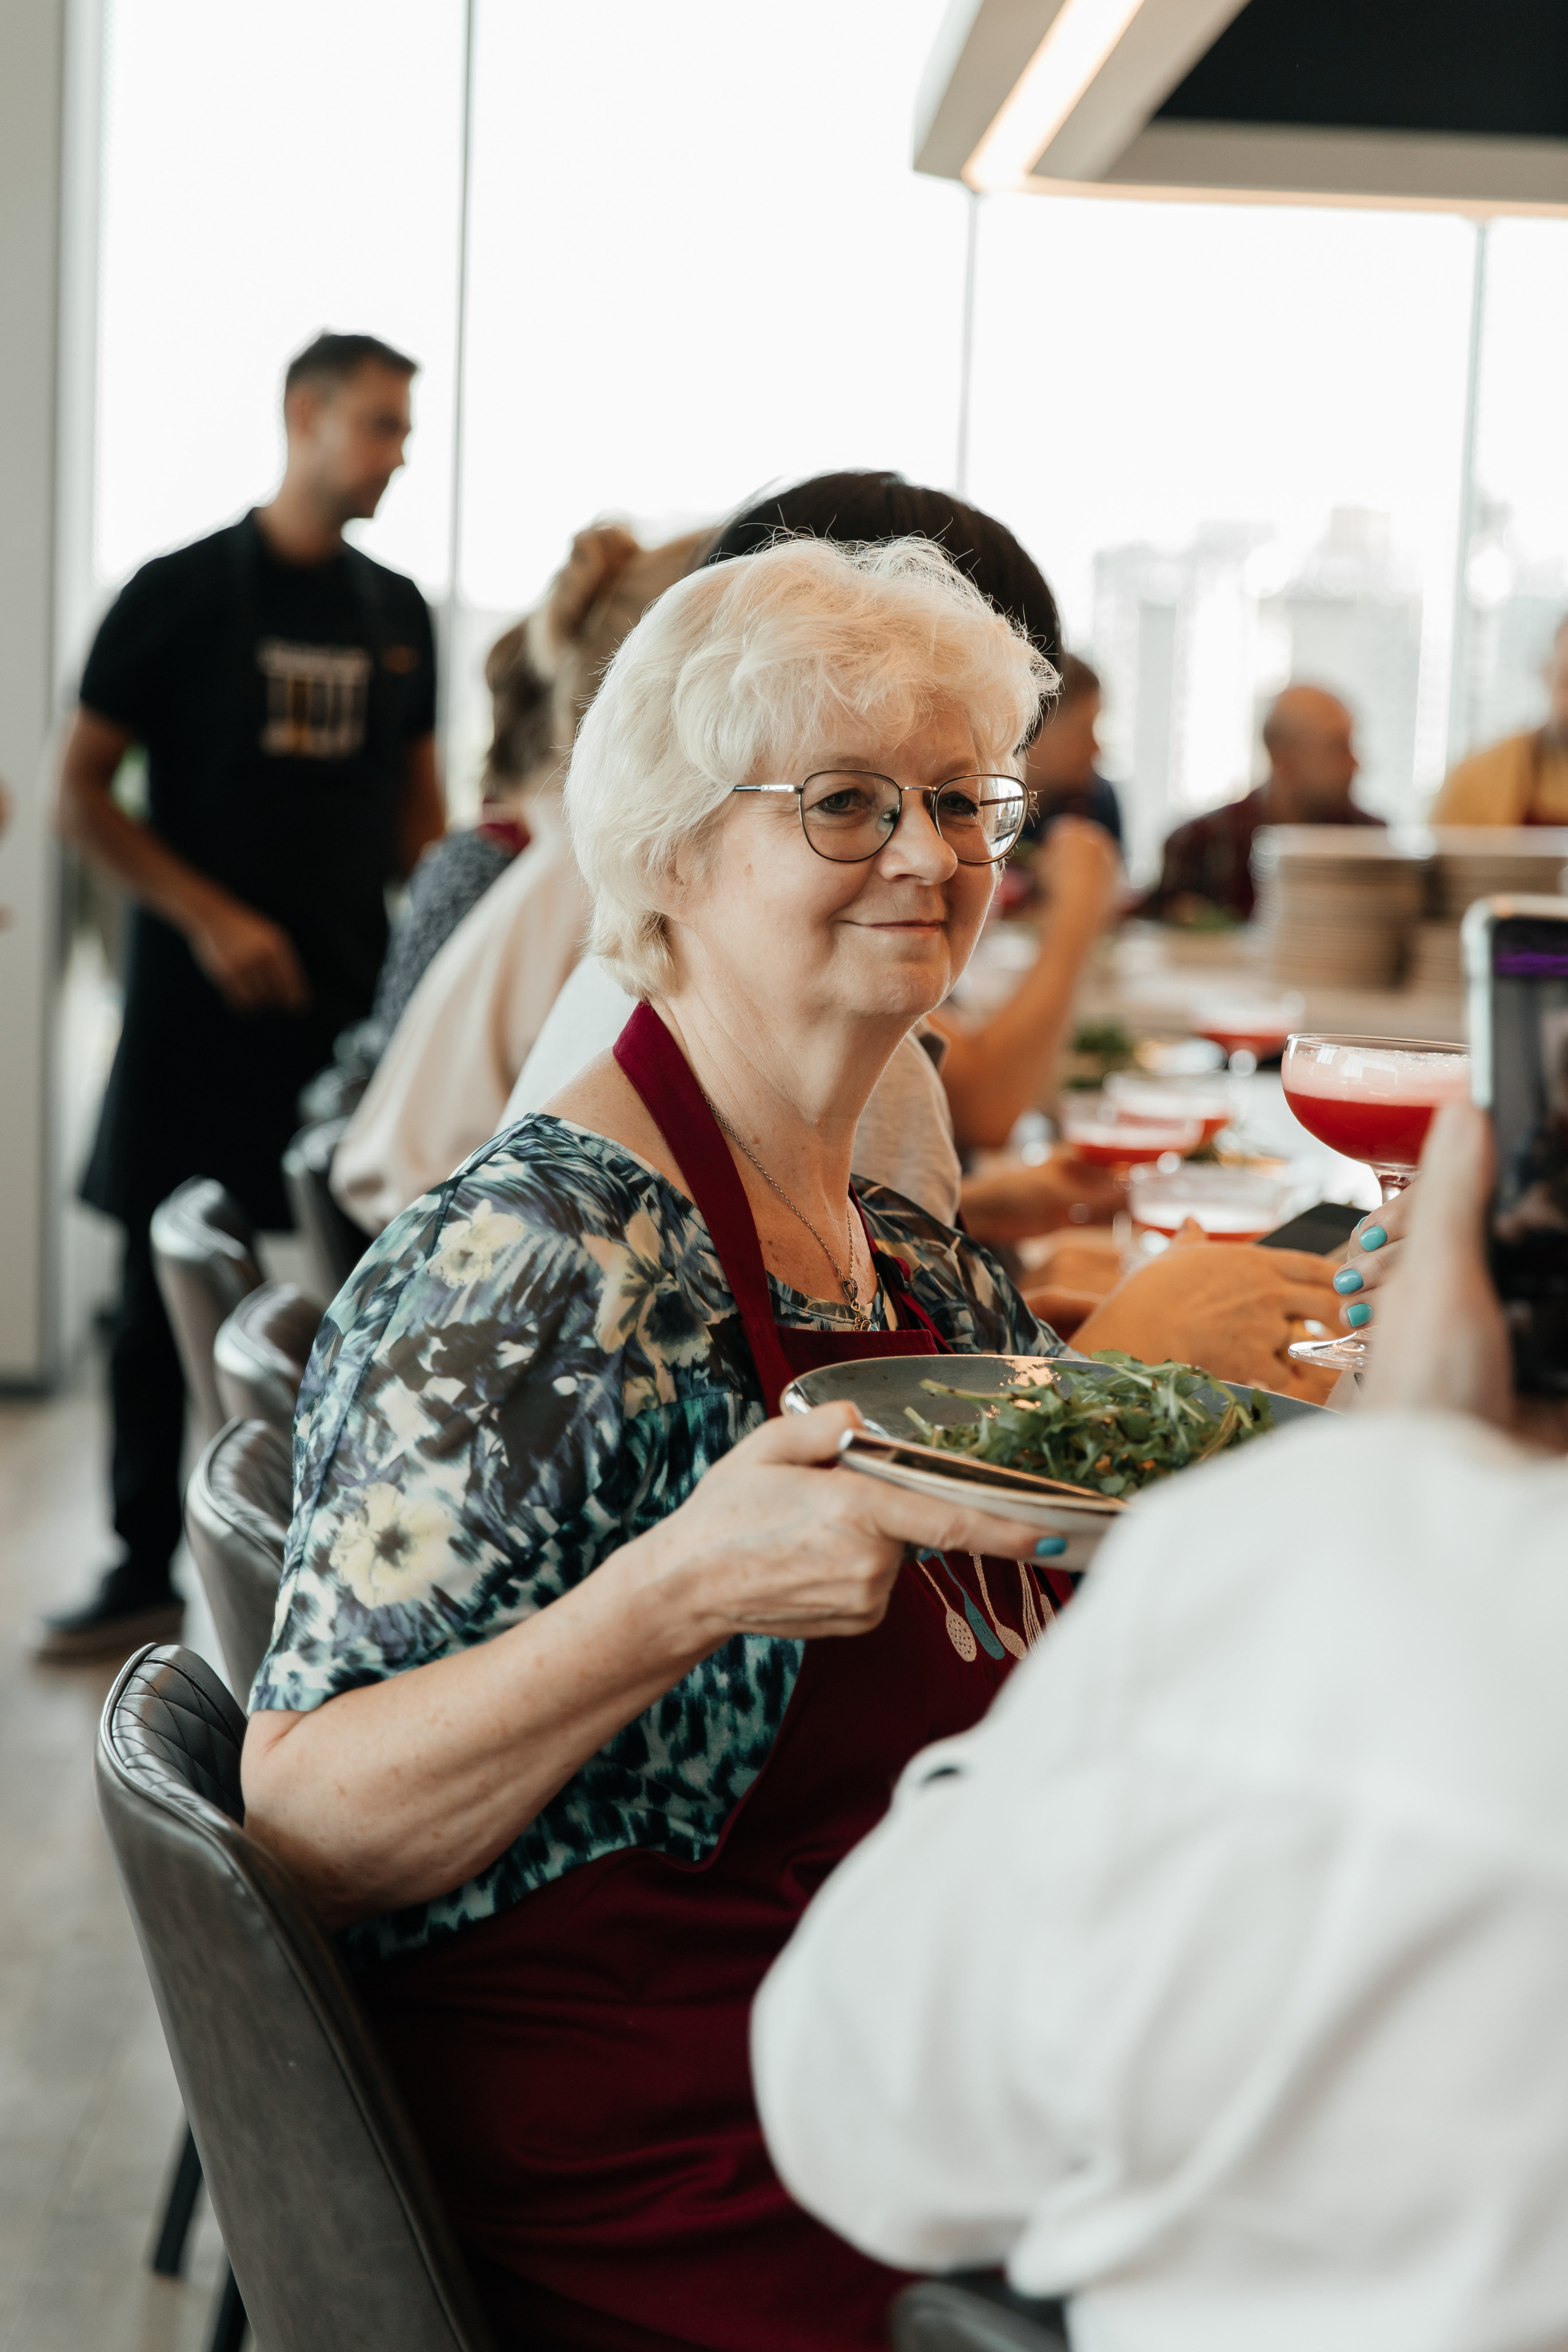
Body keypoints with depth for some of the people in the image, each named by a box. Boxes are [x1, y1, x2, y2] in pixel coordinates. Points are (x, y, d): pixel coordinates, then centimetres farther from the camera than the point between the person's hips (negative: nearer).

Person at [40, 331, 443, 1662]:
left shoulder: (397, 613, 11)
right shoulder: (183, 593, -2)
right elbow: (82, 793, -3)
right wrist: (209, 919, -14)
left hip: (359, 997, 4)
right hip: (204, 1000, -3)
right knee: (166, 1279, 3)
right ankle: (145, 1573, 13)